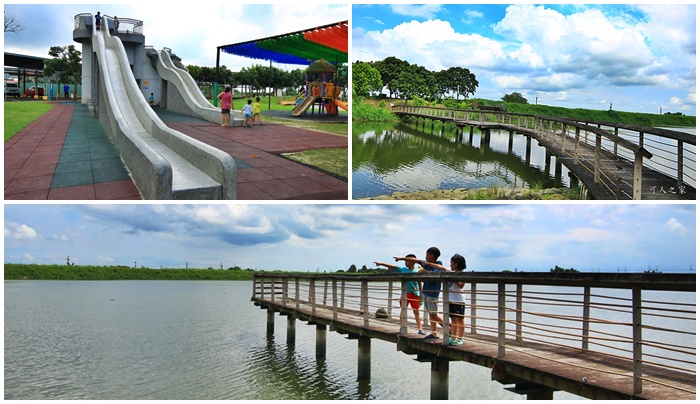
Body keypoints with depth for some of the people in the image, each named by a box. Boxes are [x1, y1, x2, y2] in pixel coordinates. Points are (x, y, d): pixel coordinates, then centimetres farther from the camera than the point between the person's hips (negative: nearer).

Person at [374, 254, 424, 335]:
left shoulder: (417, 272, -2)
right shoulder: (403, 270, 3)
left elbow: (419, 283, 2)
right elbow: (392, 267, -1)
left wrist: (420, 295, 2)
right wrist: (381, 263, -7)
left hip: (414, 294, -2)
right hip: (405, 294, 2)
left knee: (416, 312, 2)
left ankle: (420, 329, 2)